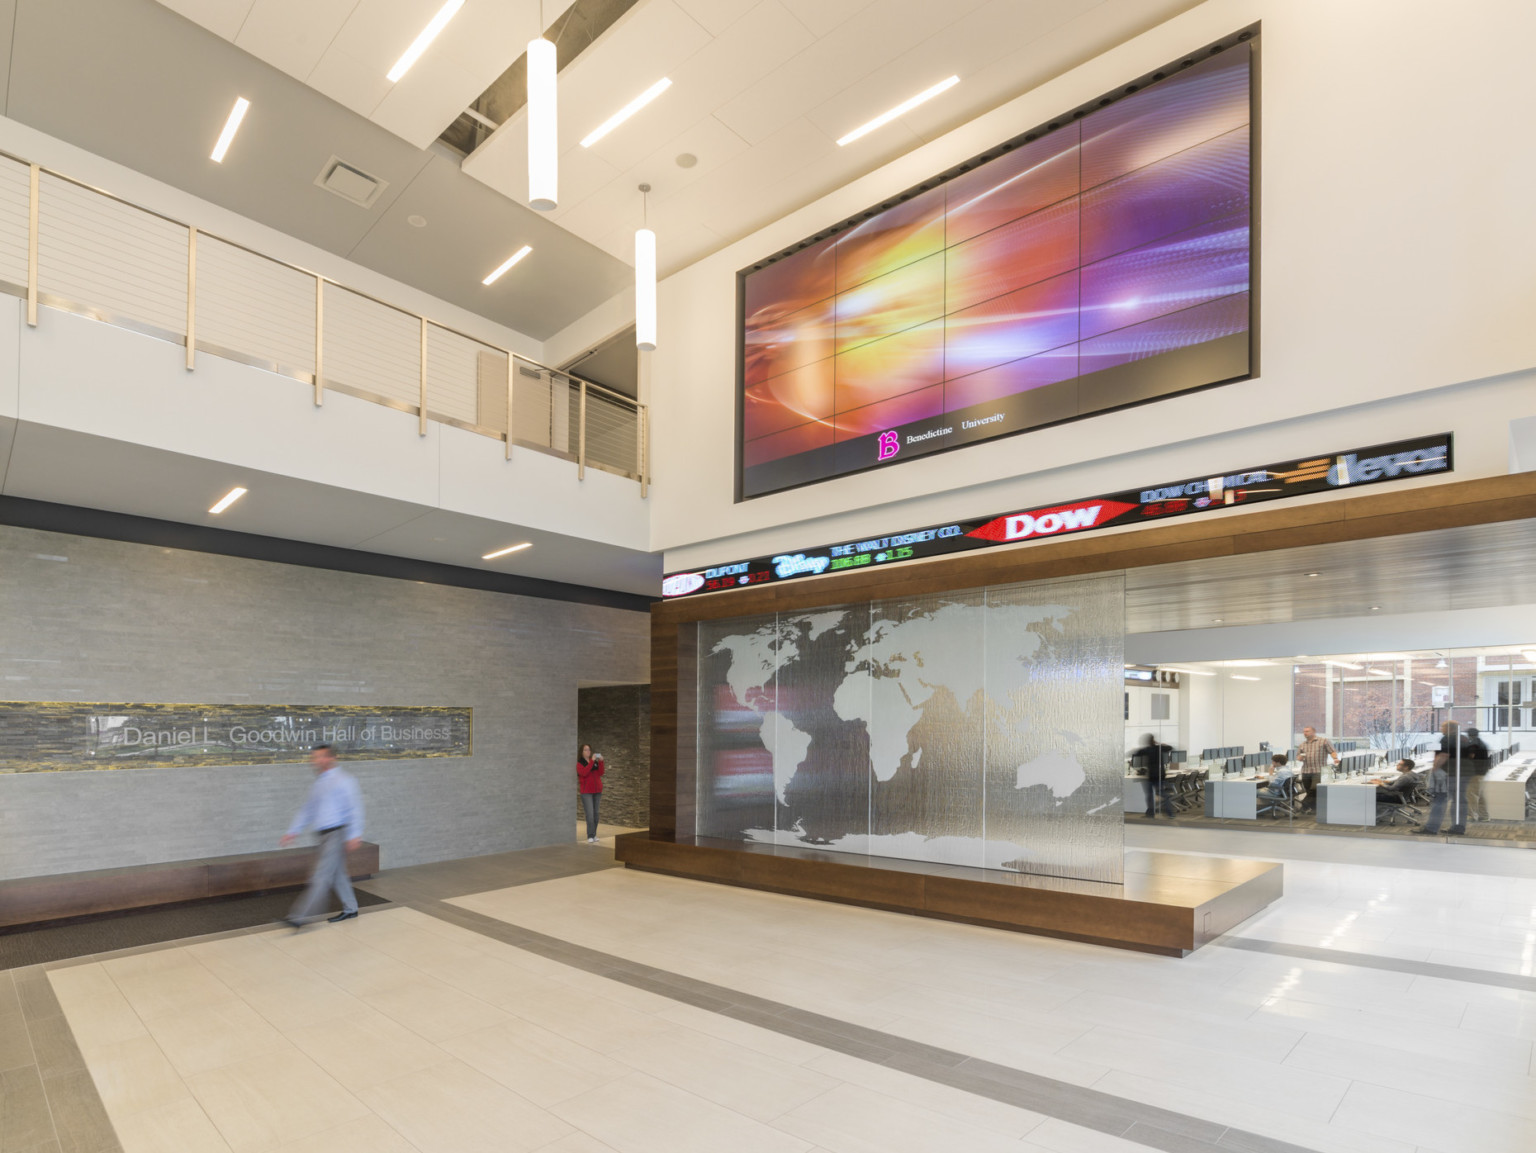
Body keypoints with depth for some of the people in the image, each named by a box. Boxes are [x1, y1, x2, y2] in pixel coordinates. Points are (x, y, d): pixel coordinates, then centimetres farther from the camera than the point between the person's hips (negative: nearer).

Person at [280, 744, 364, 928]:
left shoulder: (343, 780, -11)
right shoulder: (318, 784, 16)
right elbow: (307, 811, 22)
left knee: (321, 877, -9)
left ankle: (299, 917, -11)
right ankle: (350, 909, 26)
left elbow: (355, 808, -16)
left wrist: (354, 836, -21)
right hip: (326, 835, 9)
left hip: (337, 834, -9)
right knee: (337, 873, 15)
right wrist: (293, 832, 15)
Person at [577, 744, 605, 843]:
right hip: (586, 792, -5)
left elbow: (600, 773, 1)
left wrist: (601, 762, -10)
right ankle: (590, 836, -12)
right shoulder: (579, 763, -1)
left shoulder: (595, 762, 11)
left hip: (597, 791, 5)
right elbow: (584, 773, -20)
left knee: (595, 814, 6)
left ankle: (594, 835, 13)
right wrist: (592, 761, -21)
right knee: (590, 814, -13)